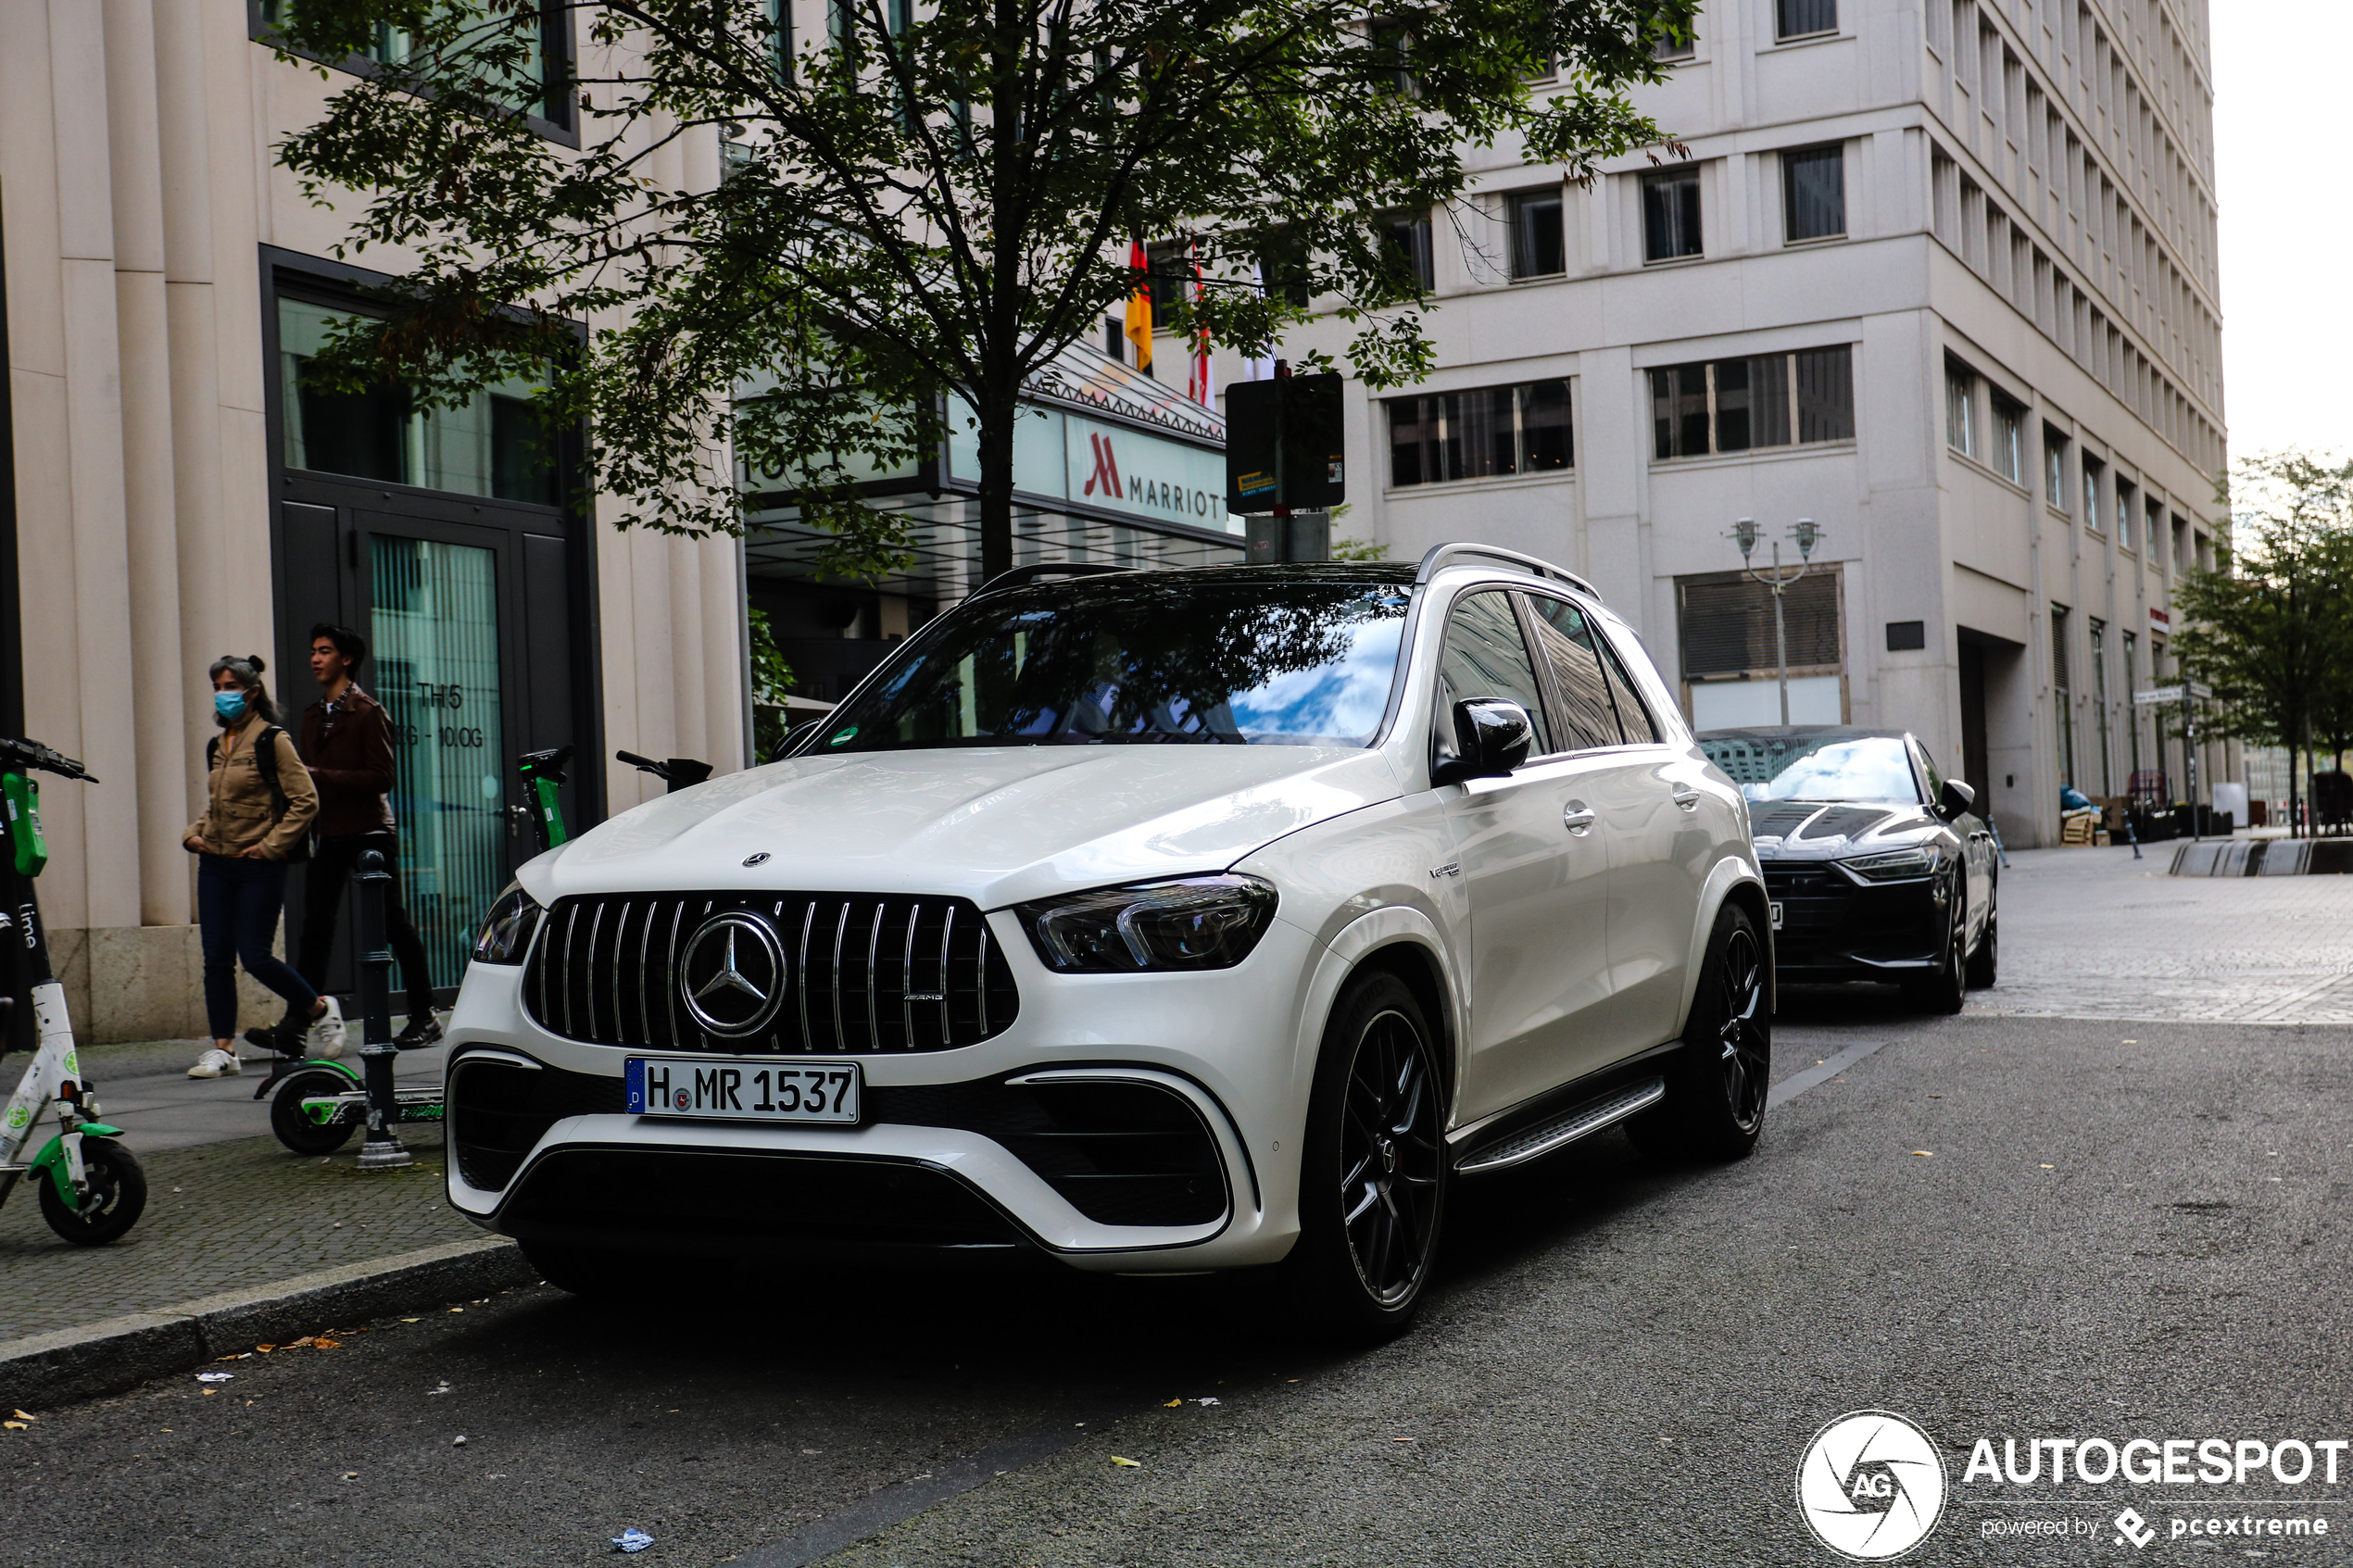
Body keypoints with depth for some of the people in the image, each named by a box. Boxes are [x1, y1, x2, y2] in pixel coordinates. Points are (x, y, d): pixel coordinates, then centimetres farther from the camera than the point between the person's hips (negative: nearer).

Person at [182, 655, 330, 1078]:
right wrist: (193, 833, 9)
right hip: (215, 864, 7)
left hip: (258, 867, -7)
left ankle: (316, 1007, 17)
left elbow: (305, 801, -11)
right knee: (216, 958, 1)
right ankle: (223, 1050, 6)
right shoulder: (217, 746, 15)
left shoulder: (273, 741, -7)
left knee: (255, 957, -6)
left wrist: (270, 845, -15)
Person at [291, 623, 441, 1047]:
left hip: (369, 832, -7)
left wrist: (322, 777, -19)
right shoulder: (313, 715, 17)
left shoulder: (368, 712, -7)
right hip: (330, 834, 7)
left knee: (394, 925, -2)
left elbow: (381, 777, -15)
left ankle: (424, 1017, 5)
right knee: (316, 926, 3)